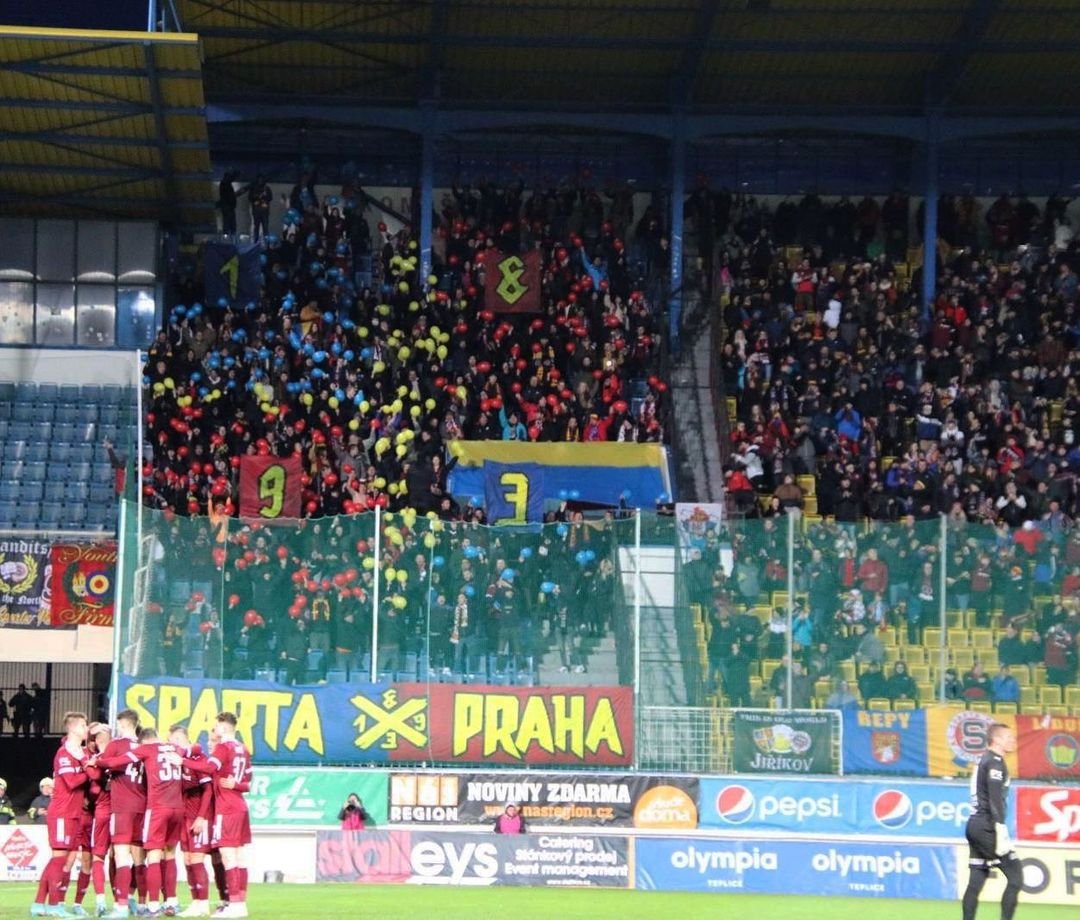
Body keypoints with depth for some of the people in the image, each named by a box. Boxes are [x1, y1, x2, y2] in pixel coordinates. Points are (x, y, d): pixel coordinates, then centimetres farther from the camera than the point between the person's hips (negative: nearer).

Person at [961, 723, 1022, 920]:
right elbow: (996, 800, -18)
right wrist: (1001, 834, -22)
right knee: (1015, 876, -9)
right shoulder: (995, 762, -10)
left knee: (976, 881, 8)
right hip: (986, 827, -10)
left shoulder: (984, 761, 20)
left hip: (975, 825, 10)